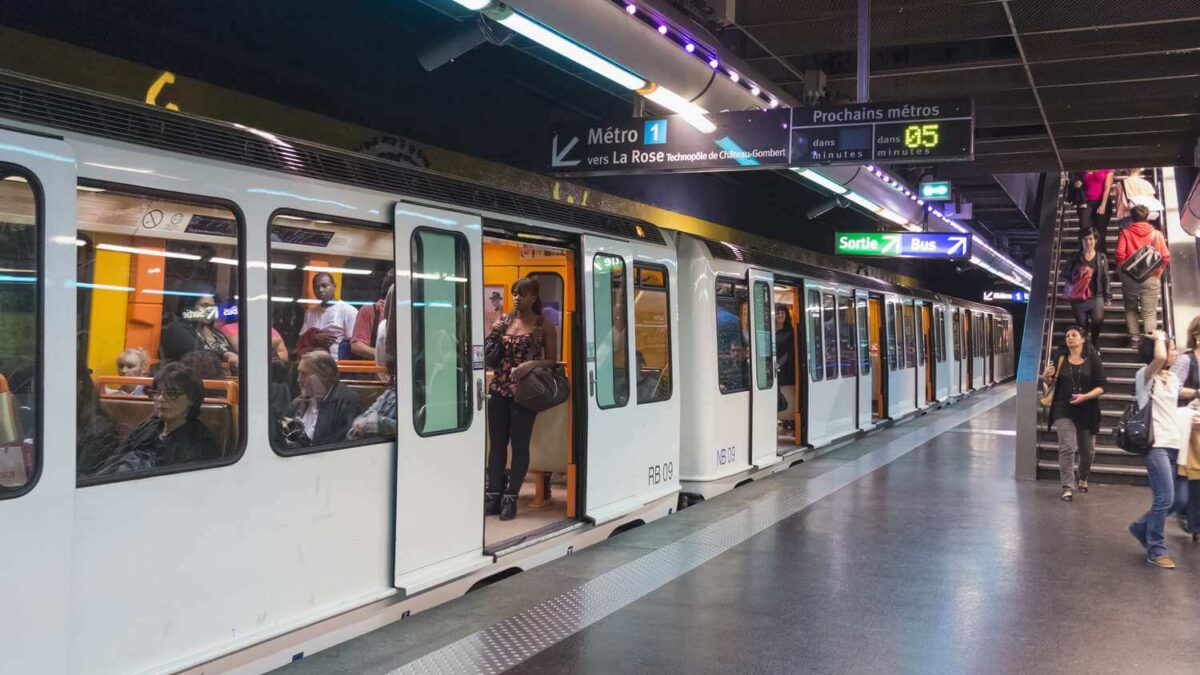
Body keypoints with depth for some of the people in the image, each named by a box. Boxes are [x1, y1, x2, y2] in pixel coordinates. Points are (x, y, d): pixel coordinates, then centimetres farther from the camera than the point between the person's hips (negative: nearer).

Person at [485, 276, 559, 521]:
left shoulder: (544, 326, -1)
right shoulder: (503, 321, 10)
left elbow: (552, 361, -1)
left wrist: (531, 364, -18)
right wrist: (493, 335, -4)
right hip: (498, 389, 4)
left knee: (519, 445, 1)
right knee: (497, 443, 7)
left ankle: (510, 498, 8)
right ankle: (493, 496, 14)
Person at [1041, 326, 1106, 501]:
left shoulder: (1092, 360, -4)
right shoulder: (1060, 358, 1)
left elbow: (1102, 386, -5)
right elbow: (1051, 383, 10)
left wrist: (1085, 396, -20)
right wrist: (1046, 377, -13)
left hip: (1086, 411, 0)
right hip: (1064, 410, 0)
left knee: (1086, 450, 16)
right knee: (1067, 448, -11)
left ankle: (1083, 478, 42)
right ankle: (1068, 487, -7)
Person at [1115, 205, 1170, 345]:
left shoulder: (1125, 232, -3)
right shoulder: (1156, 234, -1)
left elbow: (1120, 255, -10)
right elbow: (1166, 257, -4)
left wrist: (1123, 272, 5)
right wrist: (1157, 273, 10)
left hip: (1130, 279, 0)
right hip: (1151, 279, 0)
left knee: (1131, 309, 18)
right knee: (1149, 312, 3)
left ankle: (1134, 337, 12)